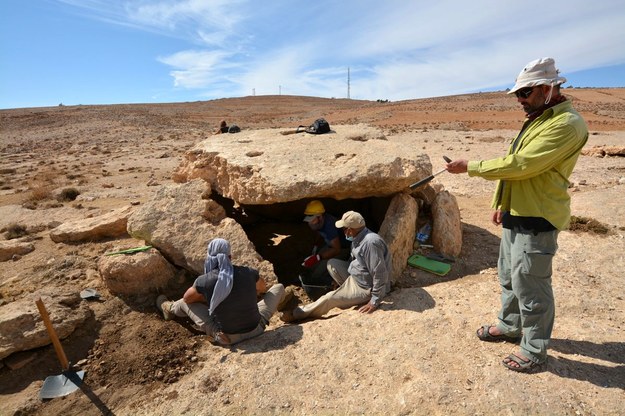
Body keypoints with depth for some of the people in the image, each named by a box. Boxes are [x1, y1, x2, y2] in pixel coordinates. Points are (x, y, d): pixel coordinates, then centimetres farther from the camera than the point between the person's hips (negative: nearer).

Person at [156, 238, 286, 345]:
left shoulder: (204, 281, -17)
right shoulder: (248, 273, -12)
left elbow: (186, 298, 6)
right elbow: (263, 288, 11)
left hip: (226, 338, 0)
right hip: (256, 329, 1)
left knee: (185, 302, 18)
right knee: (279, 288, 20)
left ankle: (170, 309, 55)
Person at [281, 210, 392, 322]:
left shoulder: (371, 243, -32)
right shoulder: (359, 238, -1)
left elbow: (380, 274, -32)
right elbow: (354, 260, 14)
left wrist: (374, 302, -26)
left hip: (366, 289, -9)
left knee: (330, 298, -11)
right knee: (331, 263, 7)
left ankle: (297, 314, 7)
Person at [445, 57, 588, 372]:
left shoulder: (567, 124, -18)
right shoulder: (536, 119, 15)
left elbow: (520, 165, -26)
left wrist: (470, 167, -19)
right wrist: (500, 202, 15)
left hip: (536, 220, -10)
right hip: (515, 215, 10)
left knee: (530, 285, 2)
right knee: (509, 276, 21)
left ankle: (534, 349, 21)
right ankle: (510, 325, 41)